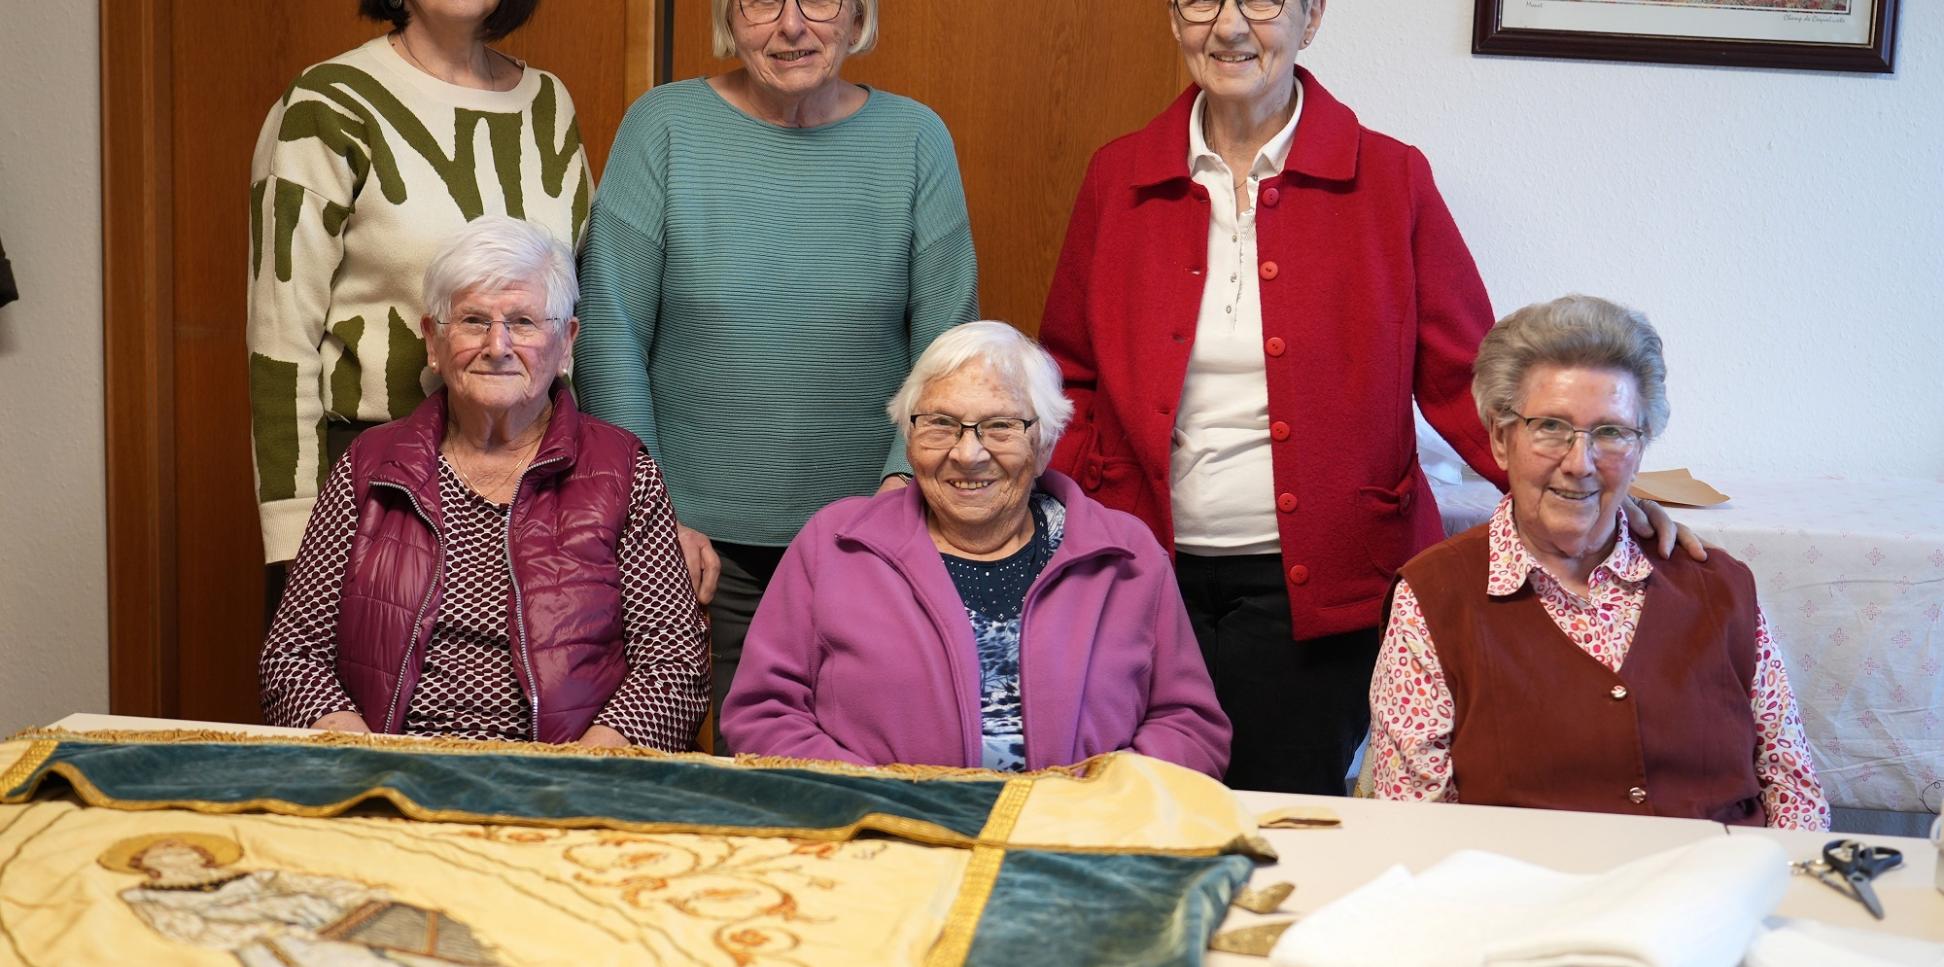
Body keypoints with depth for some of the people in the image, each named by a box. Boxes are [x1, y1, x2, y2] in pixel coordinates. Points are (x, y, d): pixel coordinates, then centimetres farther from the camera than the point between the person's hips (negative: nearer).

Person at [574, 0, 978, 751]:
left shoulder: (915, 140, 3)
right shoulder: (663, 127, 0)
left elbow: (948, 347, 2)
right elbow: (609, 336, -1)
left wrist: (906, 478, -12)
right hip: (702, 545, -1)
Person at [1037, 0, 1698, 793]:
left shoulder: (1390, 180, -2)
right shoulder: (1118, 179, 5)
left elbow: (1462, 376, -1)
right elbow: (1073, 378, 10)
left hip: (1317, 590, -2)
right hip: (1154, 576, 2)